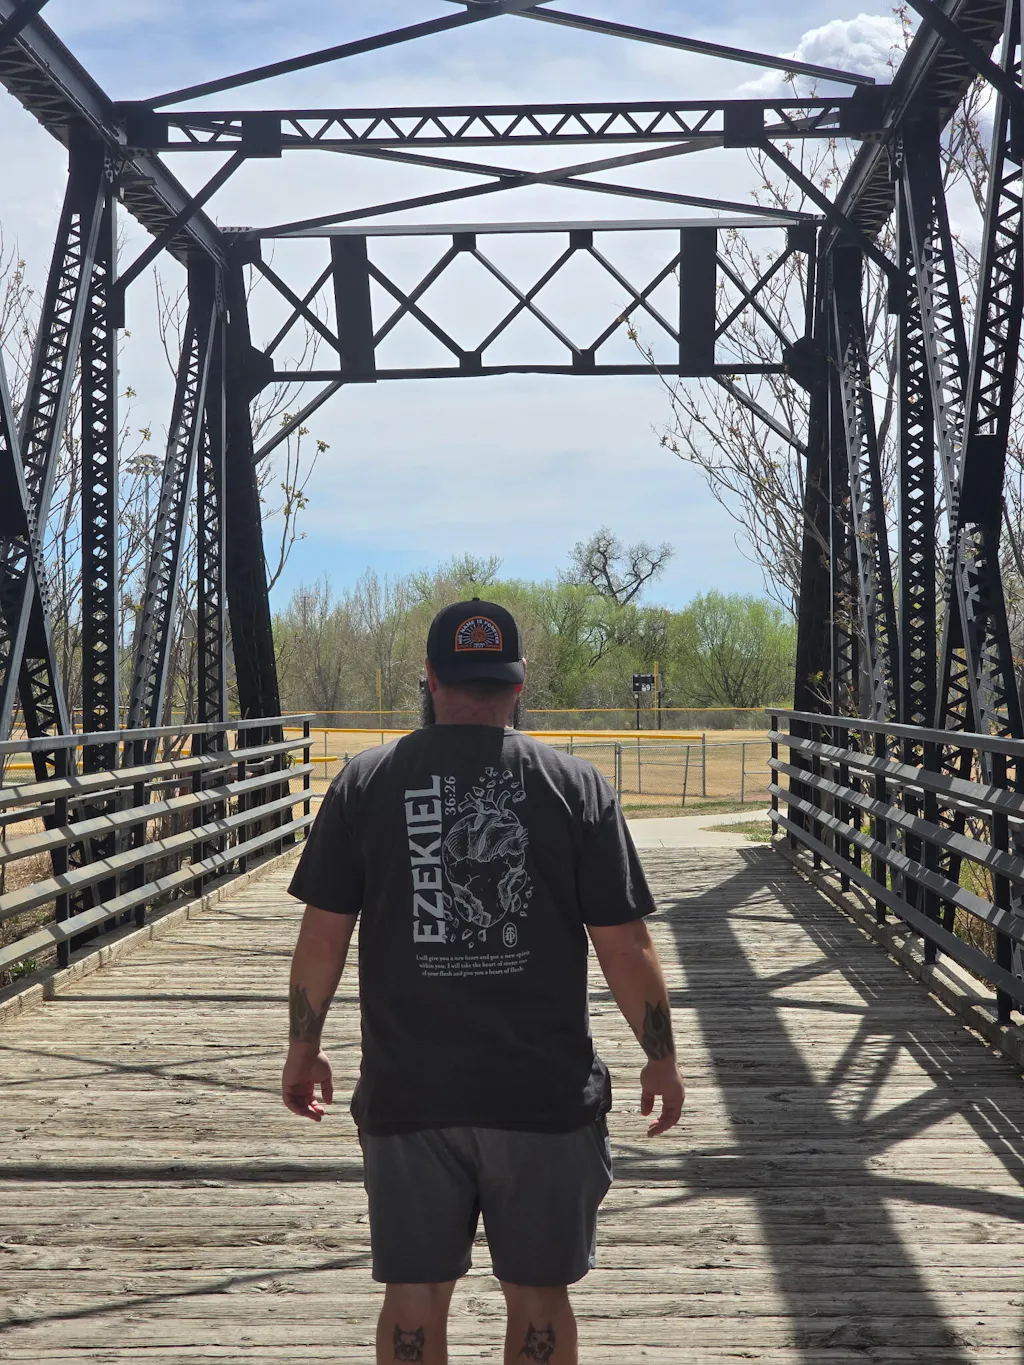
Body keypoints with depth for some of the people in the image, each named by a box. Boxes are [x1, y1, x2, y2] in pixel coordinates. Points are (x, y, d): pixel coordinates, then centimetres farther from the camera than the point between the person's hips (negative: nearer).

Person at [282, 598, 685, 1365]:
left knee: (415, 1299, 12)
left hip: (407, 1093, 1)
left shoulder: (366, 782, -1)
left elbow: (323, 935, 0)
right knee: (539, 1299, 12)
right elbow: (625, 945, -4)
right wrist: (661, 1058, 8)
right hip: (544, 1094, -1)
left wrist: (305, 1047, 13)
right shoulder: (575, 786, -4)